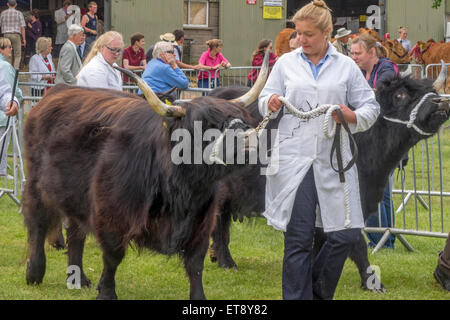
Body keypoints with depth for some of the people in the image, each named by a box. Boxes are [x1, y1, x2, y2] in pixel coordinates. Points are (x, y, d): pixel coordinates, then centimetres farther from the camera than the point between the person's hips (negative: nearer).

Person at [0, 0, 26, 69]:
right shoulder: (19, 13, -2)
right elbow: (22, 27, -6)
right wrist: (24, 39, -1)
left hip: (6, 35, 2)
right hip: (16, 35, -2)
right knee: (17, 55, 3)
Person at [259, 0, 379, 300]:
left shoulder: (346, 66, 8)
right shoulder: (286, 63, 10)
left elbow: (371, 106, 9)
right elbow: (265, 100, 14)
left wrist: (353, 117, -12)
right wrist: (271, 103, -9)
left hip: (334, 161, 0)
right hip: (294, 161, 0)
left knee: (346, 235, -3)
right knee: (298, 239, 1)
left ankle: (319, 291, 20)